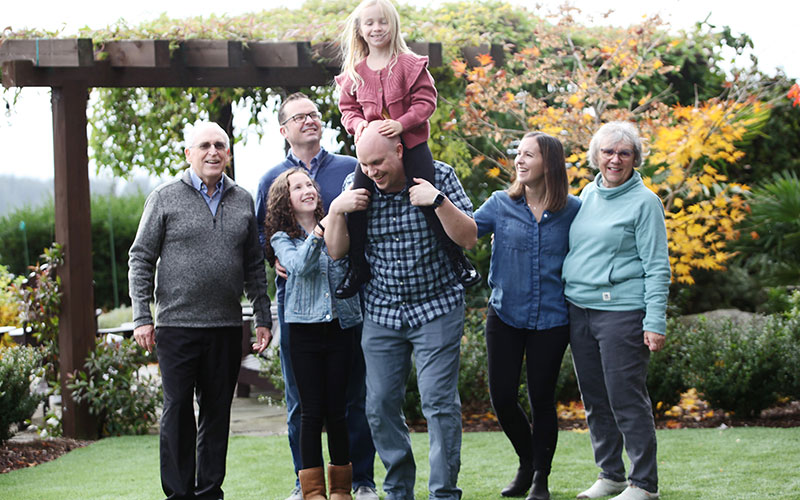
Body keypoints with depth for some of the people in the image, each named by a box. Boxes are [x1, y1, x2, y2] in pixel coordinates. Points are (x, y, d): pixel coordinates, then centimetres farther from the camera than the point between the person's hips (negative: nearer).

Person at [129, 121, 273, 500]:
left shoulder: (242, 201, 11)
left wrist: (263, 318, 12)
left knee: (218, 411, 7)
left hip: (227, 326, 3)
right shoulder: (165, 198, 0)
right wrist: (142, 317, -6)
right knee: (178, 408, -1)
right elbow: (141, 259, 1)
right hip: (177, 324, -3)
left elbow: (254, 265, 16)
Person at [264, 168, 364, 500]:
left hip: (340, 326, 1)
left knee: (337, 410, 4)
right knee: (311, 411, -1)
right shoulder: (282, 238, 4)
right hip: (305, 329, -1)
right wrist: (318, 233, -23)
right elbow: (299, 265, -14)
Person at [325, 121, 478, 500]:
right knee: (380, 405, 2)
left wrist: (437, 201, -23)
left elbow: (468, 238, -10)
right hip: (381, 312, 3)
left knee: (439, 402, -10)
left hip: (436, 308, -3)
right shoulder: (357, 186, 0)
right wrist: (336, 209, -14)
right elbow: (336, 252, 3)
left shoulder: (438, 176, -8)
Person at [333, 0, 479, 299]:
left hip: (410, 142, -3)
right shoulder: (354, 72, 6)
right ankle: (357, 267, 6)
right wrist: (357, 125, -10)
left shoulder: (410, 64, -4)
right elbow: (348, 108, 12)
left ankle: (458, 259, -2)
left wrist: (402, 122, -22)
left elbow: (426, 101, -7)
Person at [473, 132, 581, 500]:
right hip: (505, 315, 2)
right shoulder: (501, 204, -1)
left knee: (541, 400, 3)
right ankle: (526, 464, 28)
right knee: (502, 397, 2)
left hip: (550, 319, -2)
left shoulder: (571, 210, -3)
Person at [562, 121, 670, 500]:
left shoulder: (644, 202, -4)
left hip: (621, 311, -7)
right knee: (594, 399, 11)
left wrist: (655, 322, -14)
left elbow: (657, 268, -7)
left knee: (627, 399, -6)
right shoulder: (588, 193, 14)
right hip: (579, 311, 7)